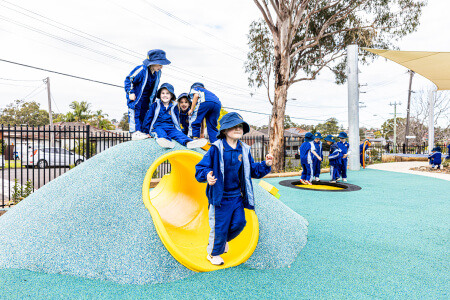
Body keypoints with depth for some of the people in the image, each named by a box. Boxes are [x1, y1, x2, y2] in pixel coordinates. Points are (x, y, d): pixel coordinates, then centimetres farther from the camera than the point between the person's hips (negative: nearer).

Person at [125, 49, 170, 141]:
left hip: (146, 98, 7)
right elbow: (129, 80, -17)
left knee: (144, 113, 10)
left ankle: (143, 131, 18)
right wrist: (130, 92, -22)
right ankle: (135, 132, -11)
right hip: (135, 96, -7)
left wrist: (152, 99, 15)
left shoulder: (158, 72, -3)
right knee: (135, 112, -12)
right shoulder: (142, 70, -25)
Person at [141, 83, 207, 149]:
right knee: (160, 132, -38)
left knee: (179, 134, -29)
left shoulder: (174, 107, 17)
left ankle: (189, 142, -59)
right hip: (157, 127, -2)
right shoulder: (155, 105, 9)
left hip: (170, 128, 3)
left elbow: (176, 121, 24)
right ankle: (166, 141, -71)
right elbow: (148, 118, 10)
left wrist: (178, 129, 16)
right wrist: (146, 131, 7)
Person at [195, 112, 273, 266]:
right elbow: (200, 168, -13)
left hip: (237, 196, 5)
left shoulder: (244, 150, 4)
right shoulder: (216, 148, -14)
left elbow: (252, 170, 12)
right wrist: (207, 175, -35)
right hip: (220, 196, -5)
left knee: (239, 223, 9)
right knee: (219, 226, 5)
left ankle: (223, 239, 42)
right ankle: (213, 253, 33)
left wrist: (265, 165, -4)